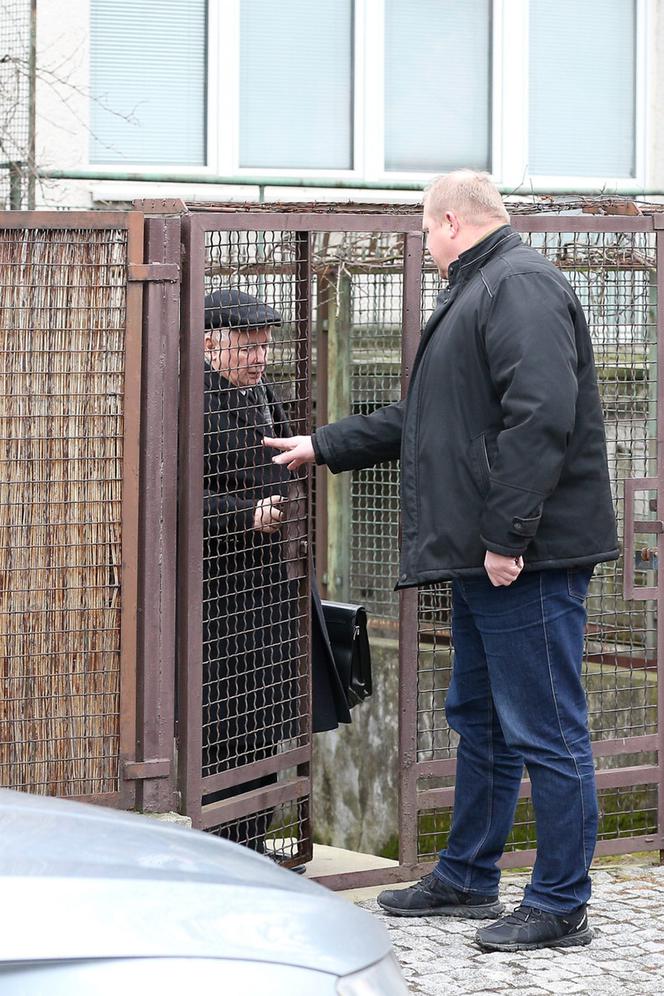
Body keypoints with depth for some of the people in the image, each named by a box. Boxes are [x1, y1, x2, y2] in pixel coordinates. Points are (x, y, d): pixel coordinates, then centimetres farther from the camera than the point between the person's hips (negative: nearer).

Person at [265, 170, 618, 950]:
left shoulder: (521, 287, -13)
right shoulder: (478, 293, 22)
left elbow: (541, 416, -25)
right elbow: (420, 420, 33)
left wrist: (507, 535, -26)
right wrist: (325, 448, 37)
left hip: (526, 561, -11)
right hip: (481, 560, 11)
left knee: (544, 732, -6)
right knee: (478, 721, 19)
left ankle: (560, 907, -1)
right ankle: (466, 880, 31)